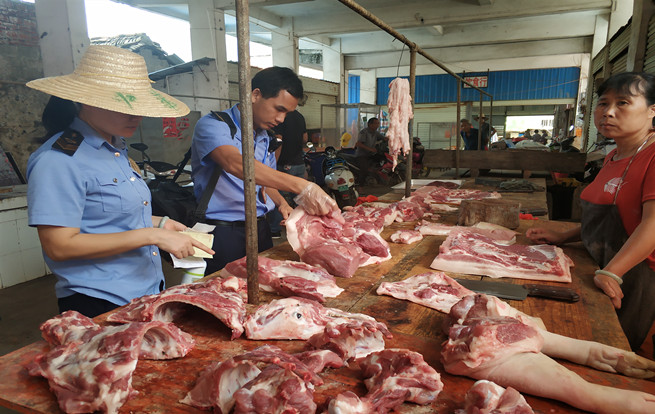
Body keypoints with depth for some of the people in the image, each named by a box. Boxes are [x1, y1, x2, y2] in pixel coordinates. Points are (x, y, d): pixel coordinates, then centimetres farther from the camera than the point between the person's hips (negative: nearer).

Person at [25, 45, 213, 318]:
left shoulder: (116, 149, 9)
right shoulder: (58, 160, -18)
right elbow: (59, 246, -22)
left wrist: (159, 223, 4)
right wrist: (151, 235, -24)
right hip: (100, 305, -8)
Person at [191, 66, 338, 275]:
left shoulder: (265, 139, 12)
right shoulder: (213, 125, -13)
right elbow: (235, 164, -32)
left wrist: (281, 203, 0)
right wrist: (301, 186, -40)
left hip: (260, 229, 7)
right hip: (223, 233, -7)